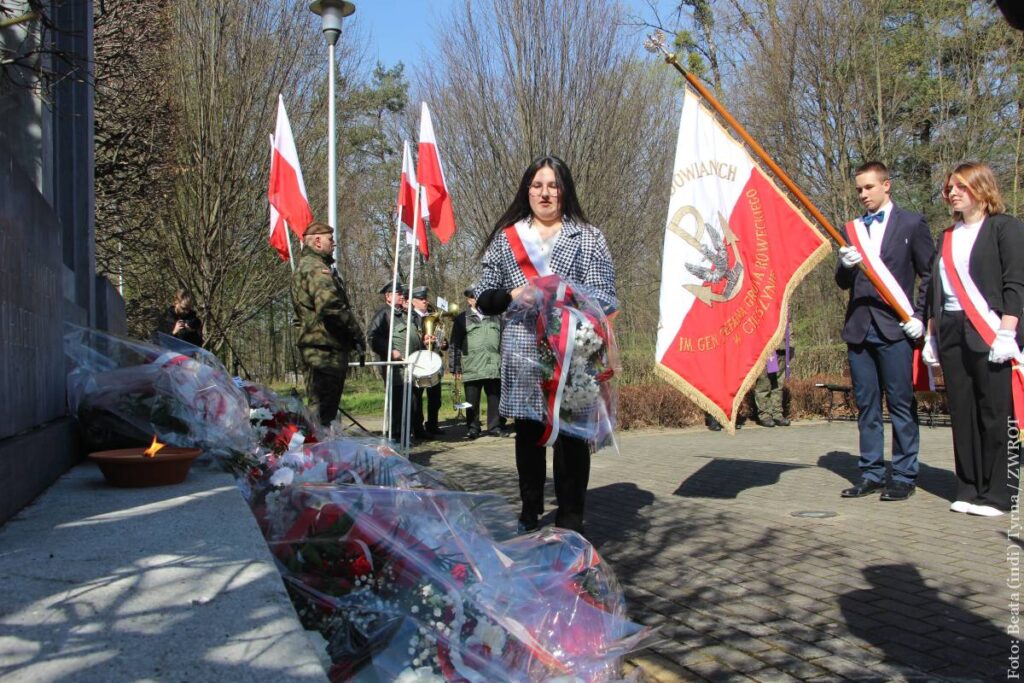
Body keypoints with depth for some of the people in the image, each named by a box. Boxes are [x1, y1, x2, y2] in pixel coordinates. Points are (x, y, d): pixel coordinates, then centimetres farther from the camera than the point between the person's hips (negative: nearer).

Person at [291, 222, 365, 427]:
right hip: (326, 347, -11)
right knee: (322, 408, -9)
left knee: (320, 405, 16)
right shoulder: (316, 268, -12)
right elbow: (330, 306, -26)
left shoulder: (304, 266, 23)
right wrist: (356, 333, -14)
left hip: (317, 345, 11)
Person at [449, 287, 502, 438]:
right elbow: (455, 345, 3)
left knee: (495, 399, 6)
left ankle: (495, 427, 15)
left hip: (494, 368, 2)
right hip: (472, 368, -2)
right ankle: (472, 429, 12)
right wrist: (455, 368, -3)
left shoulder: (495, 318, 15)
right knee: (472, 402, 3)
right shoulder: (462, 319, 6)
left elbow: (503, 341, 17)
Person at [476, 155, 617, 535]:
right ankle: (529, 513, 22)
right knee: (527, 433, 8)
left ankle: (571, 518, 10)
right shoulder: (505, 237, 13)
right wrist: (514, 295, -8)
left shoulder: (588, 238, 8)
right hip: (522, 357, 2)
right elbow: (483, 299, 12)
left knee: (571, 434, -1)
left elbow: (606, 300, 3)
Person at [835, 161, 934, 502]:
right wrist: (845, 265, -9)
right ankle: (871, 474, 15)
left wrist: (919, 316, -5)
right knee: (866, 404, 7)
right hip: (859, 328, 4)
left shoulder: (911, 223, 3)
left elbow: (930, 274, 3)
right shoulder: (852, 229, 15)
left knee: (901, 403, -1)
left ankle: (904, 476, 6)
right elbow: (843, 283, 12)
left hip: (895, 327, -4)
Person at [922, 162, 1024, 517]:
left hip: (990, 335, -6)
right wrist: (931, 335, 15)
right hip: (951, 334, 6)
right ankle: (968, 490, 13)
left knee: (995, 415, -4)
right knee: (962, 414, 6)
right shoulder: (947, 237, 19)